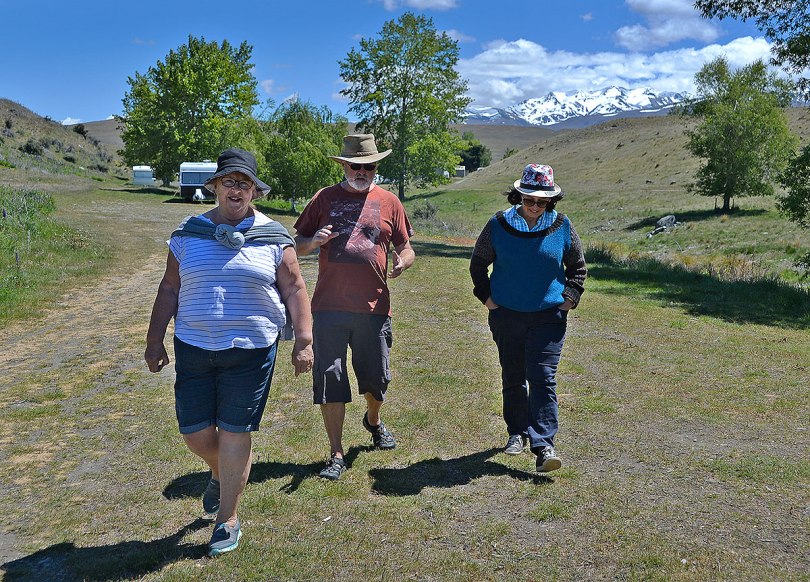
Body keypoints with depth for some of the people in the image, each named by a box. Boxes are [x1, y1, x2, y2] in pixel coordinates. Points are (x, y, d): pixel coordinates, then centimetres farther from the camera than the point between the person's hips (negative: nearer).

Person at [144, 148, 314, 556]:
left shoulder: (274, 237, 1)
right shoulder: (188, 233, 7)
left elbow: (295, 291, 1)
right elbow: (169, 289, 11)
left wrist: (304, 341, -6)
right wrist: (154, 340, 10)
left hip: (251, 350, -2)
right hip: (193, 348, 3)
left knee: (235, 433, 1)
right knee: (195, 432, 6)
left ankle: (228, 518, 19)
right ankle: (221, 474, 41)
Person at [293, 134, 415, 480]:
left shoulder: (388, 202, 8)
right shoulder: (324, 199, 7)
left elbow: (405, 248, 10)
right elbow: (298, 244, 10)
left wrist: (402, 262, -13)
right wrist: (314, 241, -13)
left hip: (374, 308, 1)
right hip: (329, 308, 0)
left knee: (376, 377, 13)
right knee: (329, 380, 1)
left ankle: (373, 421, 46)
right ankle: (336, 455, 13)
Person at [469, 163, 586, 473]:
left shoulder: (562, 227, -1)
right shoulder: (498, 225, -3)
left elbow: (577, 267, 13)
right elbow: (478, 263, 9)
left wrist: (569, 299, 2)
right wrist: (486, 297, 2)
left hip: (549, 316, -1)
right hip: (506, 315, 1)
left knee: (543, 378, -9)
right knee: (513, 378, 12)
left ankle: (544, 444, -9)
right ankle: (517, 432, 29)